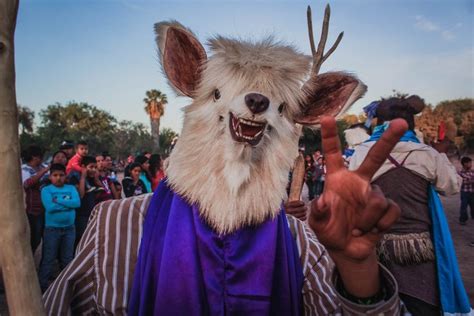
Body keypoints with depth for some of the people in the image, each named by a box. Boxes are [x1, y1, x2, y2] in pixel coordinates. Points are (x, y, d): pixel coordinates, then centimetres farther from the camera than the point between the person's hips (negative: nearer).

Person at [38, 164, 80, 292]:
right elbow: (50, 207, -20)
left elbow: (77, 203, -14)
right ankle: (43, 285, 18)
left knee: (67, 258, 15)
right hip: (52, 229, -3)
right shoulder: (46, 190, -6)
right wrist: (68, 204, -14)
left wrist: (58, 200, -17)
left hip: (69, 228, 3)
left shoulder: (71, 188, 2)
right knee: (49, 259, 5)